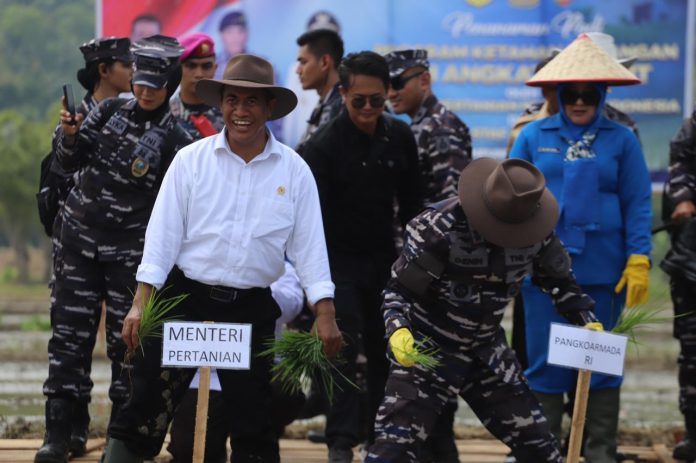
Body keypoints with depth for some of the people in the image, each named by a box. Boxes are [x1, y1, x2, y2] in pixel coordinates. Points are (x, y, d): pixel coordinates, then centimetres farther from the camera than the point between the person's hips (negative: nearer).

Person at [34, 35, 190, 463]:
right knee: (70, 333, 2)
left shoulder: (175, 141, -7)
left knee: (128, 340, 1)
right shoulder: (111, 112, 4)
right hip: (81, 238, 3)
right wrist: (70, 135, -13)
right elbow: (71, 163, 8)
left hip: (131, 250, -3)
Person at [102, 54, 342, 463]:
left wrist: (325, 315, -6)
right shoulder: (191, 160, -2)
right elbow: (163, 233, -3)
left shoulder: (294, 171, 1)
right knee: (146, 407, -2)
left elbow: (308, 244, 0)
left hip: (252, 309, 1)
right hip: (186, 298, -1)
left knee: (254, 422, 8)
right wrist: (141, 303, -9)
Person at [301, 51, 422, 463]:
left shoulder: (400, 138, 2)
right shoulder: (324, 145, -13)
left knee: (385, 349, 9)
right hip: (339, 259, -5)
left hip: (385, 258, 5)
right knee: (345, 347, -12)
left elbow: (411, 202, 12)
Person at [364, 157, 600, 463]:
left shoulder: (536, 233, -9)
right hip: (425, 350, -5)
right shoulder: (438, 227, -23)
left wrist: (587, 321, -2)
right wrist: (397, 330, -34)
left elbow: (559, 280, 10)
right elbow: (399, 288, -17)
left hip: (487, 353, 5)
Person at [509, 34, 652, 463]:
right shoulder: (534, 136, 5)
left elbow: (638, 203, 1)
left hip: (603, 269, -1)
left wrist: (639, 262, -7)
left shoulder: (621, 140, 2)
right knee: (545, 361, 4)